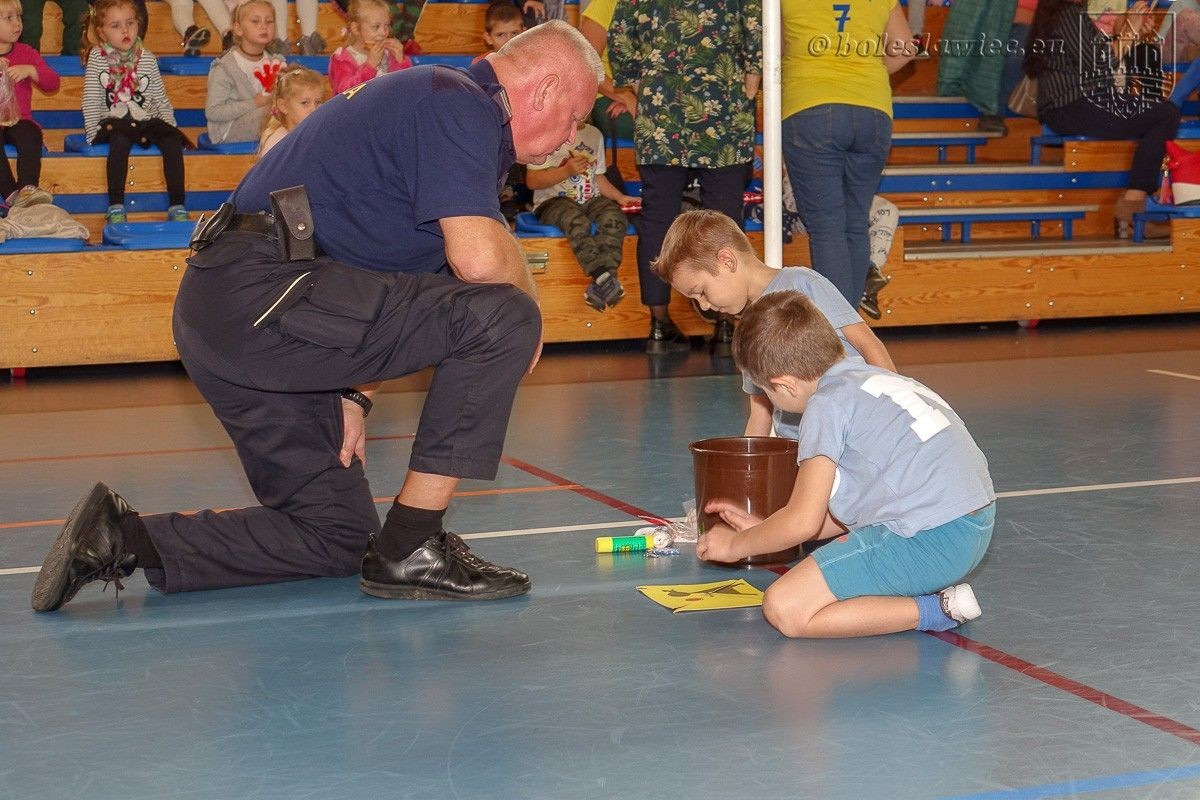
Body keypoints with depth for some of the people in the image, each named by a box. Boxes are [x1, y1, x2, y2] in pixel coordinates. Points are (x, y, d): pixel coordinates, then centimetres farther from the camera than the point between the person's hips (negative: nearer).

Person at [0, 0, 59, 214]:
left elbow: (53, 84, 5)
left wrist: (31, 70, -14)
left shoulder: (26, 53, 12)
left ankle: (27, 187, -44)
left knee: (30, 134, -33)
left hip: (19, 120, 2)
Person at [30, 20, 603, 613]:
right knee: (502, 315, -15)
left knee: (335, 538, 12)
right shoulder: (458, 103, -7)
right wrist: (527, 299, 0)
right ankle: (409, 549, -10)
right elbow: (478, 257, -22)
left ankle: (120, 538, 8)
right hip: (264, 298, -10)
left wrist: (355, 394, 16)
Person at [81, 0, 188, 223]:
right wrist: (93, 133, -9)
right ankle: (116, 207, -33)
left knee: (172, 141, -26)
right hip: (115, 123, -3)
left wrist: (170, 127, 1)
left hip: (148, 121, 3)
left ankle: (177, 206, -23)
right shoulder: (97, 57, 2)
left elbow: (161, 99, 12)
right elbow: (91, 100, 0)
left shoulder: (147, 59, 8)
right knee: (120, 141, -36)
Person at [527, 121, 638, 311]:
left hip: (591, 201, 4)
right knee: (576, 221, -39)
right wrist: (566, 171, -15)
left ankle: (600, 287, -38)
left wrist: (620, 197, 9)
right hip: (553, 201, -4)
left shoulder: (595, 135, 19)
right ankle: (604, 278, -44)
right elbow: (532, 181, -4)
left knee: (614, 217, -30)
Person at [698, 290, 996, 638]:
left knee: (784, 609, -9)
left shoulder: (828, 403, -7)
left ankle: (935, 611, -10)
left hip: (928, 539, -10)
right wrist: (762, 528, 28)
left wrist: (736, 545, 10)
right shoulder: (871, 377, 20)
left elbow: (802, 522, -8)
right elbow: (861, 505, 24)